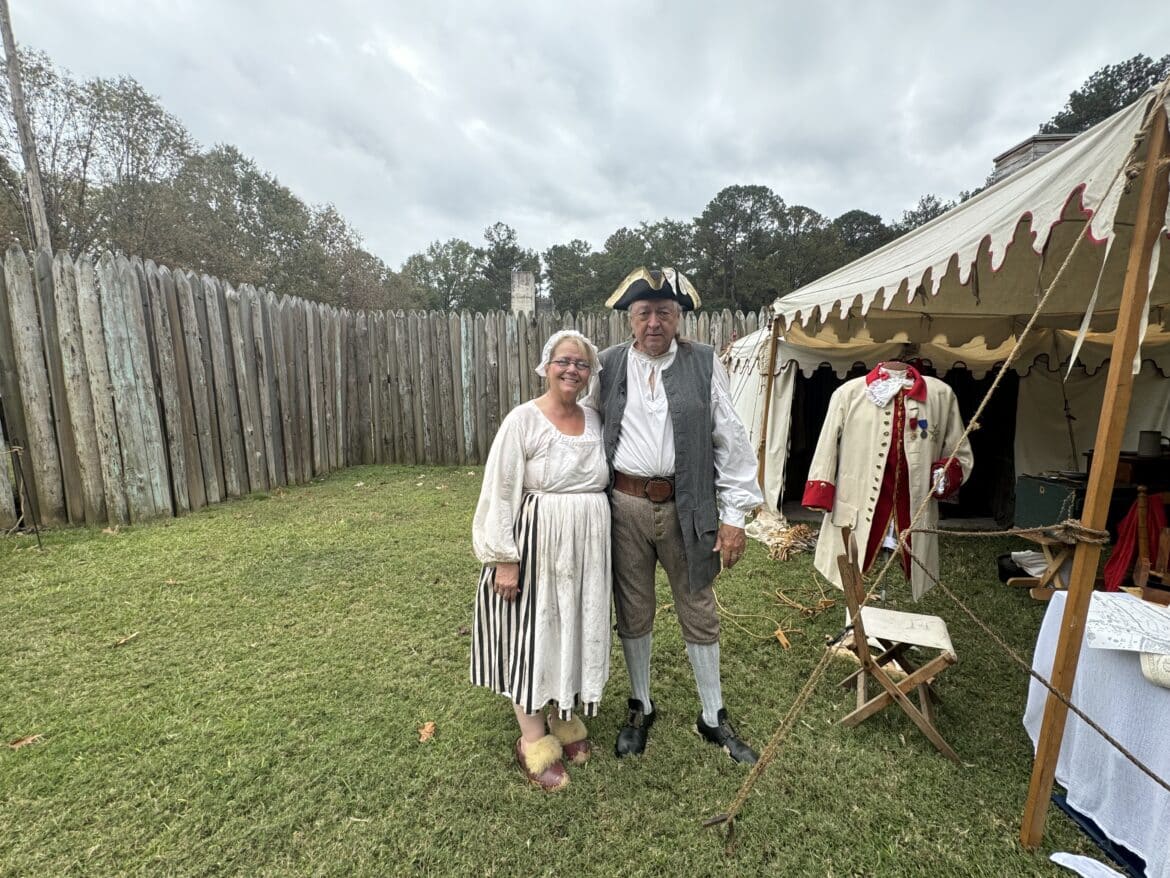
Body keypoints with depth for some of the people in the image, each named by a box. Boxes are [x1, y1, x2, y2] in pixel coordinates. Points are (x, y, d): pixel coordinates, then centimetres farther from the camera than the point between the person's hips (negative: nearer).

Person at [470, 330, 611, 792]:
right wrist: (505, 558, -14)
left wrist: (603, 551, 14)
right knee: (532, 636, 8)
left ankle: (565, 722, 40)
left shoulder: (595, 420, 5)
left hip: (587, 550, 5)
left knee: (576, 633, 17)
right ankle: (534, 743, 28)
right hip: (536, 547, -5)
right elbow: (500, 494, -12)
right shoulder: (523, 419, -11)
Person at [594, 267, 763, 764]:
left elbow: (730, 440, -2)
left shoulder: (704, 364, -1)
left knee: (699, 614, 14)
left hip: (686, 507, -1)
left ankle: (713, 717, 37)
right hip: (625, 505, 1)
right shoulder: (609, 365, 2)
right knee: (633, 612, 16)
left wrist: (734, 516, -5)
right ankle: (641, 708, 40)